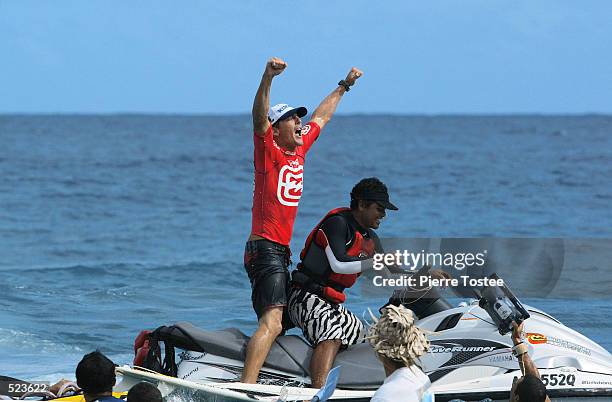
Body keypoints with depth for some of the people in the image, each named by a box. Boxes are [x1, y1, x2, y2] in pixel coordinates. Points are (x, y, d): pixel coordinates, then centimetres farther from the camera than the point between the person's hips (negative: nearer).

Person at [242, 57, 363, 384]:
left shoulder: (300, 148, 15)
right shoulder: (268, 150, -6)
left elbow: (321, 117, 31)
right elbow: (260, 116, -25)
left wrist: (344, 86, 41)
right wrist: (268, 78, -40)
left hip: (282, 252, 10)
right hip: (265, 249, -10)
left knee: (280, 323, 12)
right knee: (272, 323, -23)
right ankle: (245, 389, -33)